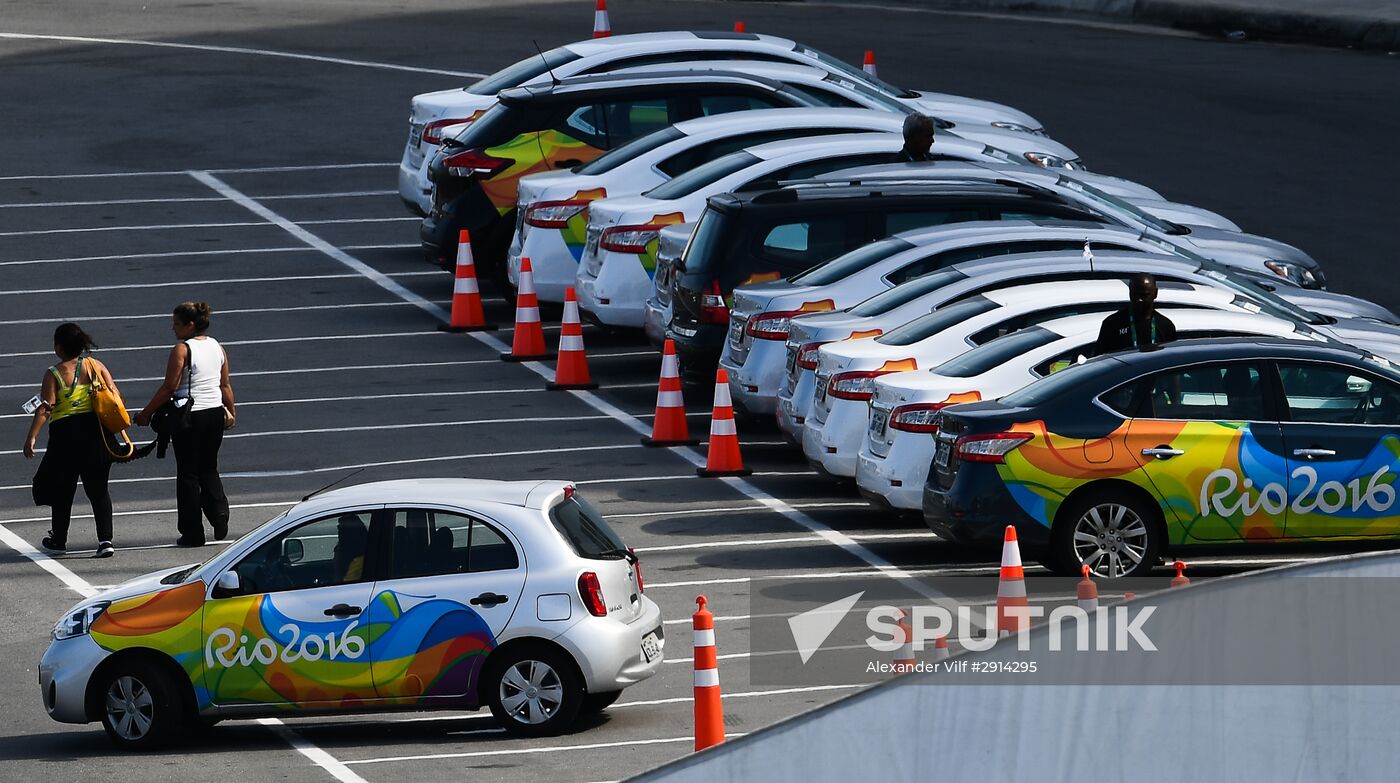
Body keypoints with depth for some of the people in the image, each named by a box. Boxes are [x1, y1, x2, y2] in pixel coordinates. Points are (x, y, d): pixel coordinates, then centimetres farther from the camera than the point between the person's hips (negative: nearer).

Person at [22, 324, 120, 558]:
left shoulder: (54, 374, -7)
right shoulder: (96, 366, 3)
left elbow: (45, 408, -12)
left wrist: (32, 437, -12)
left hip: (66, 432, -3)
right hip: (95, 431, 3)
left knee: (62, 488, 13)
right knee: (98, 488, 5)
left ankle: (59, 539, 26)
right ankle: (105, 539, -7)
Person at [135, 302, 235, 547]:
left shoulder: (182, 350, -13)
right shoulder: (217, 347, 7)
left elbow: (169, 387, -14)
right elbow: (225, 385, 12)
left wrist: (146, 413, -7)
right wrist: (231, 411, 25)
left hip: (190, 416, -6)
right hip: (215, 413, 6)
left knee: (188, 474, 3)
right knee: (209, 469, 18)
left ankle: (192, 533, 5)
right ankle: (219, 515, -2)